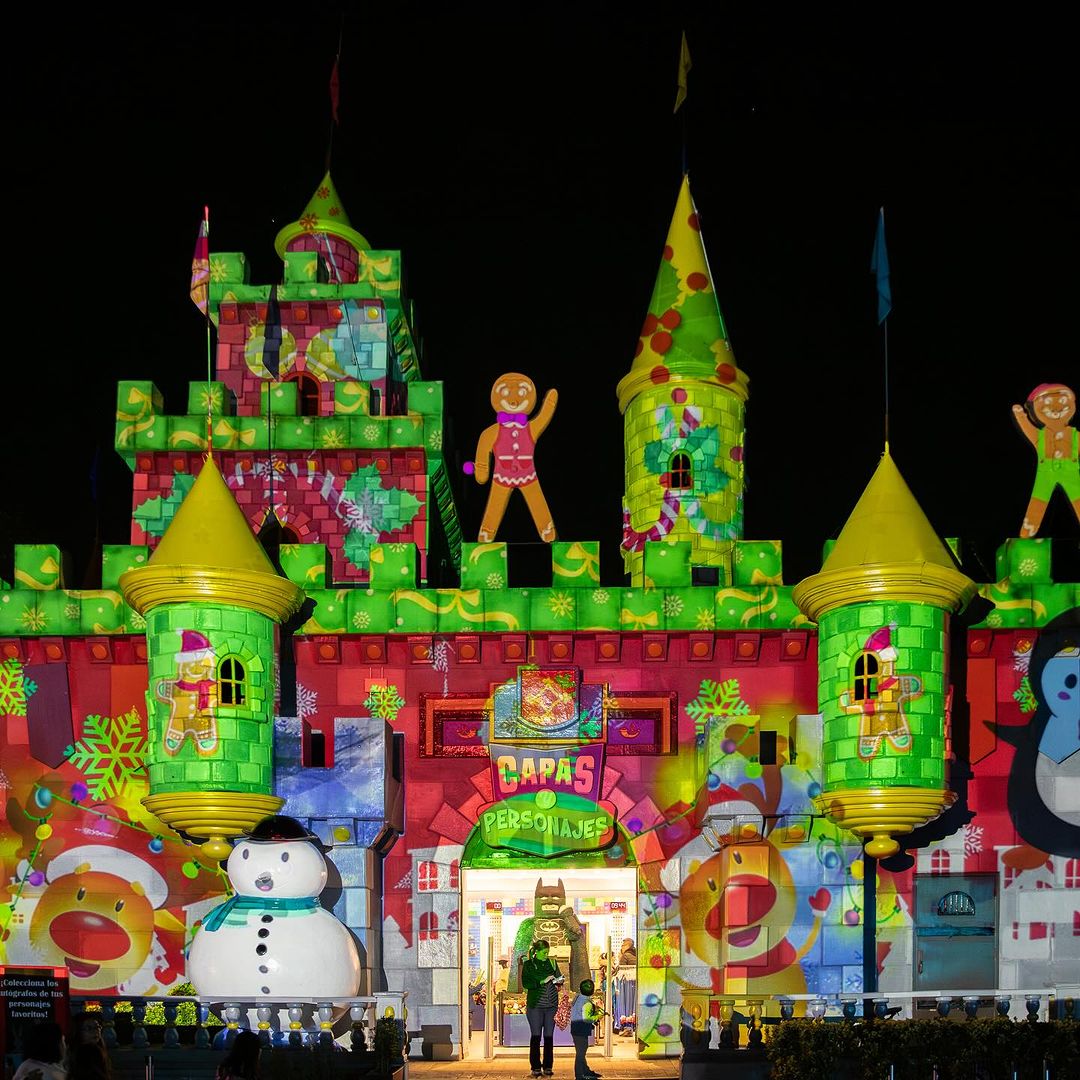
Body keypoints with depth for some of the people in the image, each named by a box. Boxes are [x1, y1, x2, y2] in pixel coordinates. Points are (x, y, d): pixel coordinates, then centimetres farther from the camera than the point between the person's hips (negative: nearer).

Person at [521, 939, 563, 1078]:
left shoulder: (552, 963, 8)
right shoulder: (528, 965, -2)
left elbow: (559, 977, 17)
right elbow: (525, 983, -10)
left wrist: (560, 981, -6)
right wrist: (542, 981, -19)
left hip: (551, 1005, 3)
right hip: (535, 1005, -3)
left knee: (549, 1036, 4)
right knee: (536, 1036, 0)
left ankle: (548, 1066, 10)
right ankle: (535, 1067, 6)